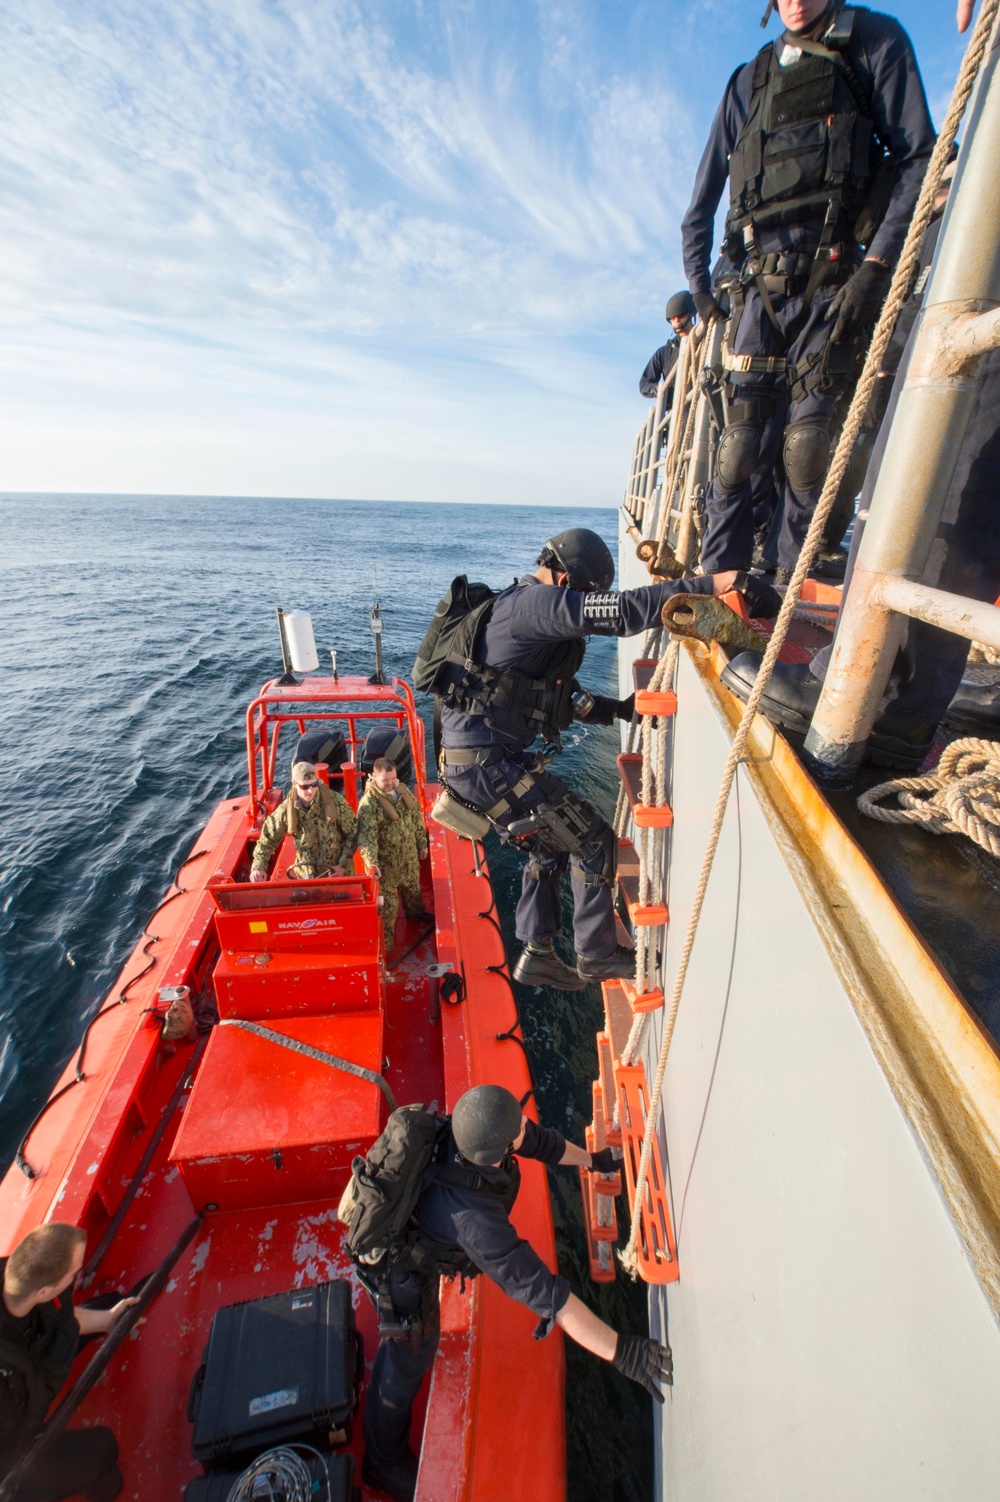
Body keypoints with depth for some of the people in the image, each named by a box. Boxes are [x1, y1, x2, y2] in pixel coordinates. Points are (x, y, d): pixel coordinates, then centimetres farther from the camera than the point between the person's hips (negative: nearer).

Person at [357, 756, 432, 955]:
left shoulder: (402, 790, -3)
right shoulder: (369, 803, -26)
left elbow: (416, 818, 8)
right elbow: (366, 835, -32)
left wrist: (422, 843, 14)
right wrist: (371, 862, -43)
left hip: (409, 856, 7)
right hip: (385, 862, -7)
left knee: (413, 887, 30)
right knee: (387, 903, 6)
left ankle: (416, 912, 60)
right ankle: (385, 942, 26)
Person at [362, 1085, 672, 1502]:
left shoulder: (475, 1130, -28)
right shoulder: (471, 1215, -47)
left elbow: (539, 1140, -9)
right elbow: (538, 1287, -42)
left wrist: (591, 1160, 7)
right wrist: (619, 1351, -37)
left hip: (411, 1229, 5)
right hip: (404, 1268, -5)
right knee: (408, 1359, 19)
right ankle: (383, 1463, 46)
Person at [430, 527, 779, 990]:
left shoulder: (518, 606, 20)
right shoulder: (534, 601, -13)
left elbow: (561, 696, 22)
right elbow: (622, 610, -28)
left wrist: (618, 709, 11)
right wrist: (721, 582, -28)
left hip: (468, 759, 10)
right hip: (487, 764, -10)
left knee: (550, 843, 23)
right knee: (593, 843, 2)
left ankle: (536, 954, 30)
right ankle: (596, 957, 19)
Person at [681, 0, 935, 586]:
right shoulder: (748, 81, 25)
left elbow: (918, 158, 3)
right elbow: (703, 200, 26)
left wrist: (877, 262, -10)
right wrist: (699, 285, 13)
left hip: (833, 279, -3)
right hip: (760, 284, 3)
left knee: (807, 439, -13)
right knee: (739, 439, -8)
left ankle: (791, 587, -8)